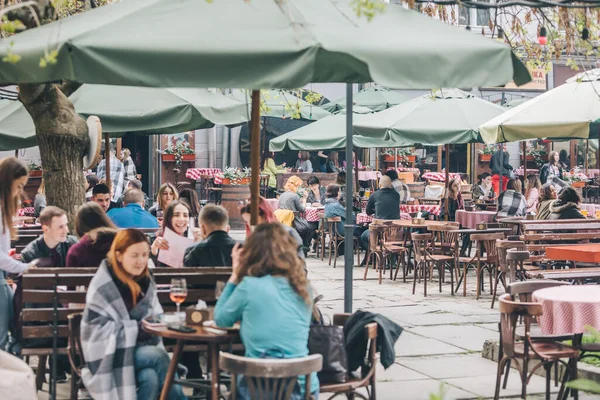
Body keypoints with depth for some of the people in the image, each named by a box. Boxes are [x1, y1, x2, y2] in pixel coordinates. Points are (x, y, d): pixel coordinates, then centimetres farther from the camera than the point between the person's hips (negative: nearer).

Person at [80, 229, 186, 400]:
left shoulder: (146, 281, 10)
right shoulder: (102, 286, -9)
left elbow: (155, 317, 16)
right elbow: (98, 327, -14)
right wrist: (138, 327, -19)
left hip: (140, 349, 5)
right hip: (110, 355, -5)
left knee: (151, 378, -30)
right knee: (158, 355, -29)